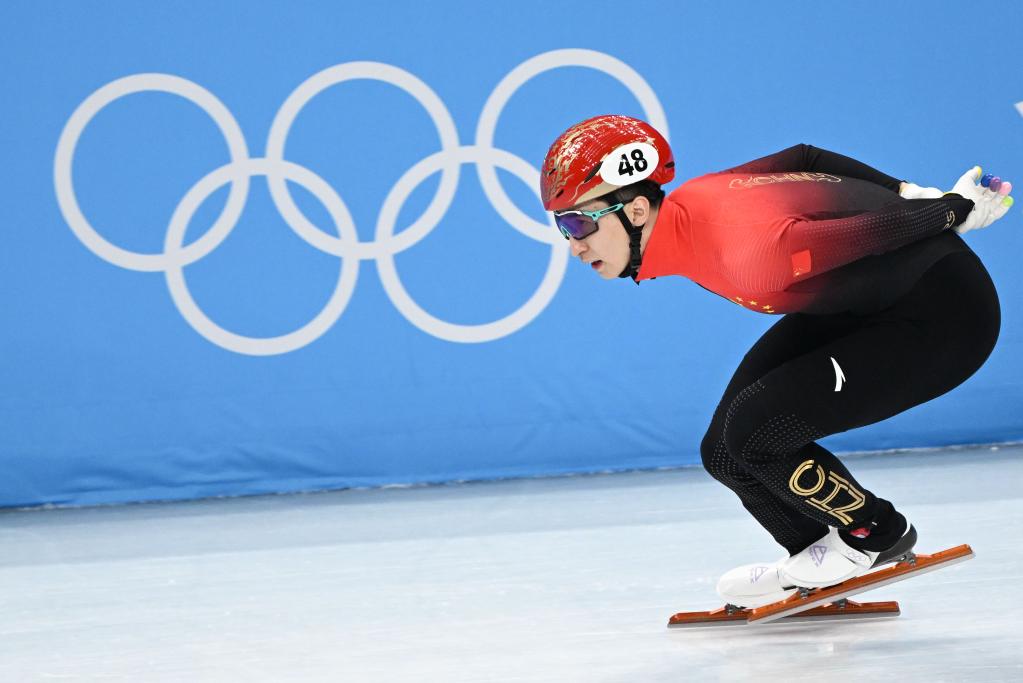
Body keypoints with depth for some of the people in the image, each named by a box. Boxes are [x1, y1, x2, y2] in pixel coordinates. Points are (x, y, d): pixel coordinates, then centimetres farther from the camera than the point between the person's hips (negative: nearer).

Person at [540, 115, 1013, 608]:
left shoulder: (745, 257, -34)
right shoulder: (685, 205, -7)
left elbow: (884, 233, -24)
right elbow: (804, 158, 6)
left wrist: (956, 208, -8)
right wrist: (909, 193, 9)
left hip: (941, 315, -9)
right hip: (859, 306, 9)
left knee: (755, 431, -18)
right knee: (725, 452, -1)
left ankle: (876, 536, 4)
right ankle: (814, 559, 20)